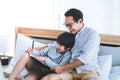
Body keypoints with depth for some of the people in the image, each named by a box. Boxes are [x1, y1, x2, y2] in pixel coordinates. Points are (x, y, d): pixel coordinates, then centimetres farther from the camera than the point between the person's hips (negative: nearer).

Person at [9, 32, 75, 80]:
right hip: (37, 64, 5)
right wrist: (33, 52, -9)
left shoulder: (67, 55, -14)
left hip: (45, 72, -5)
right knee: (26, 56, -26)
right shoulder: (53, 46, 0)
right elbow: (41, 53, 13)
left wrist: (46, 60, -24)